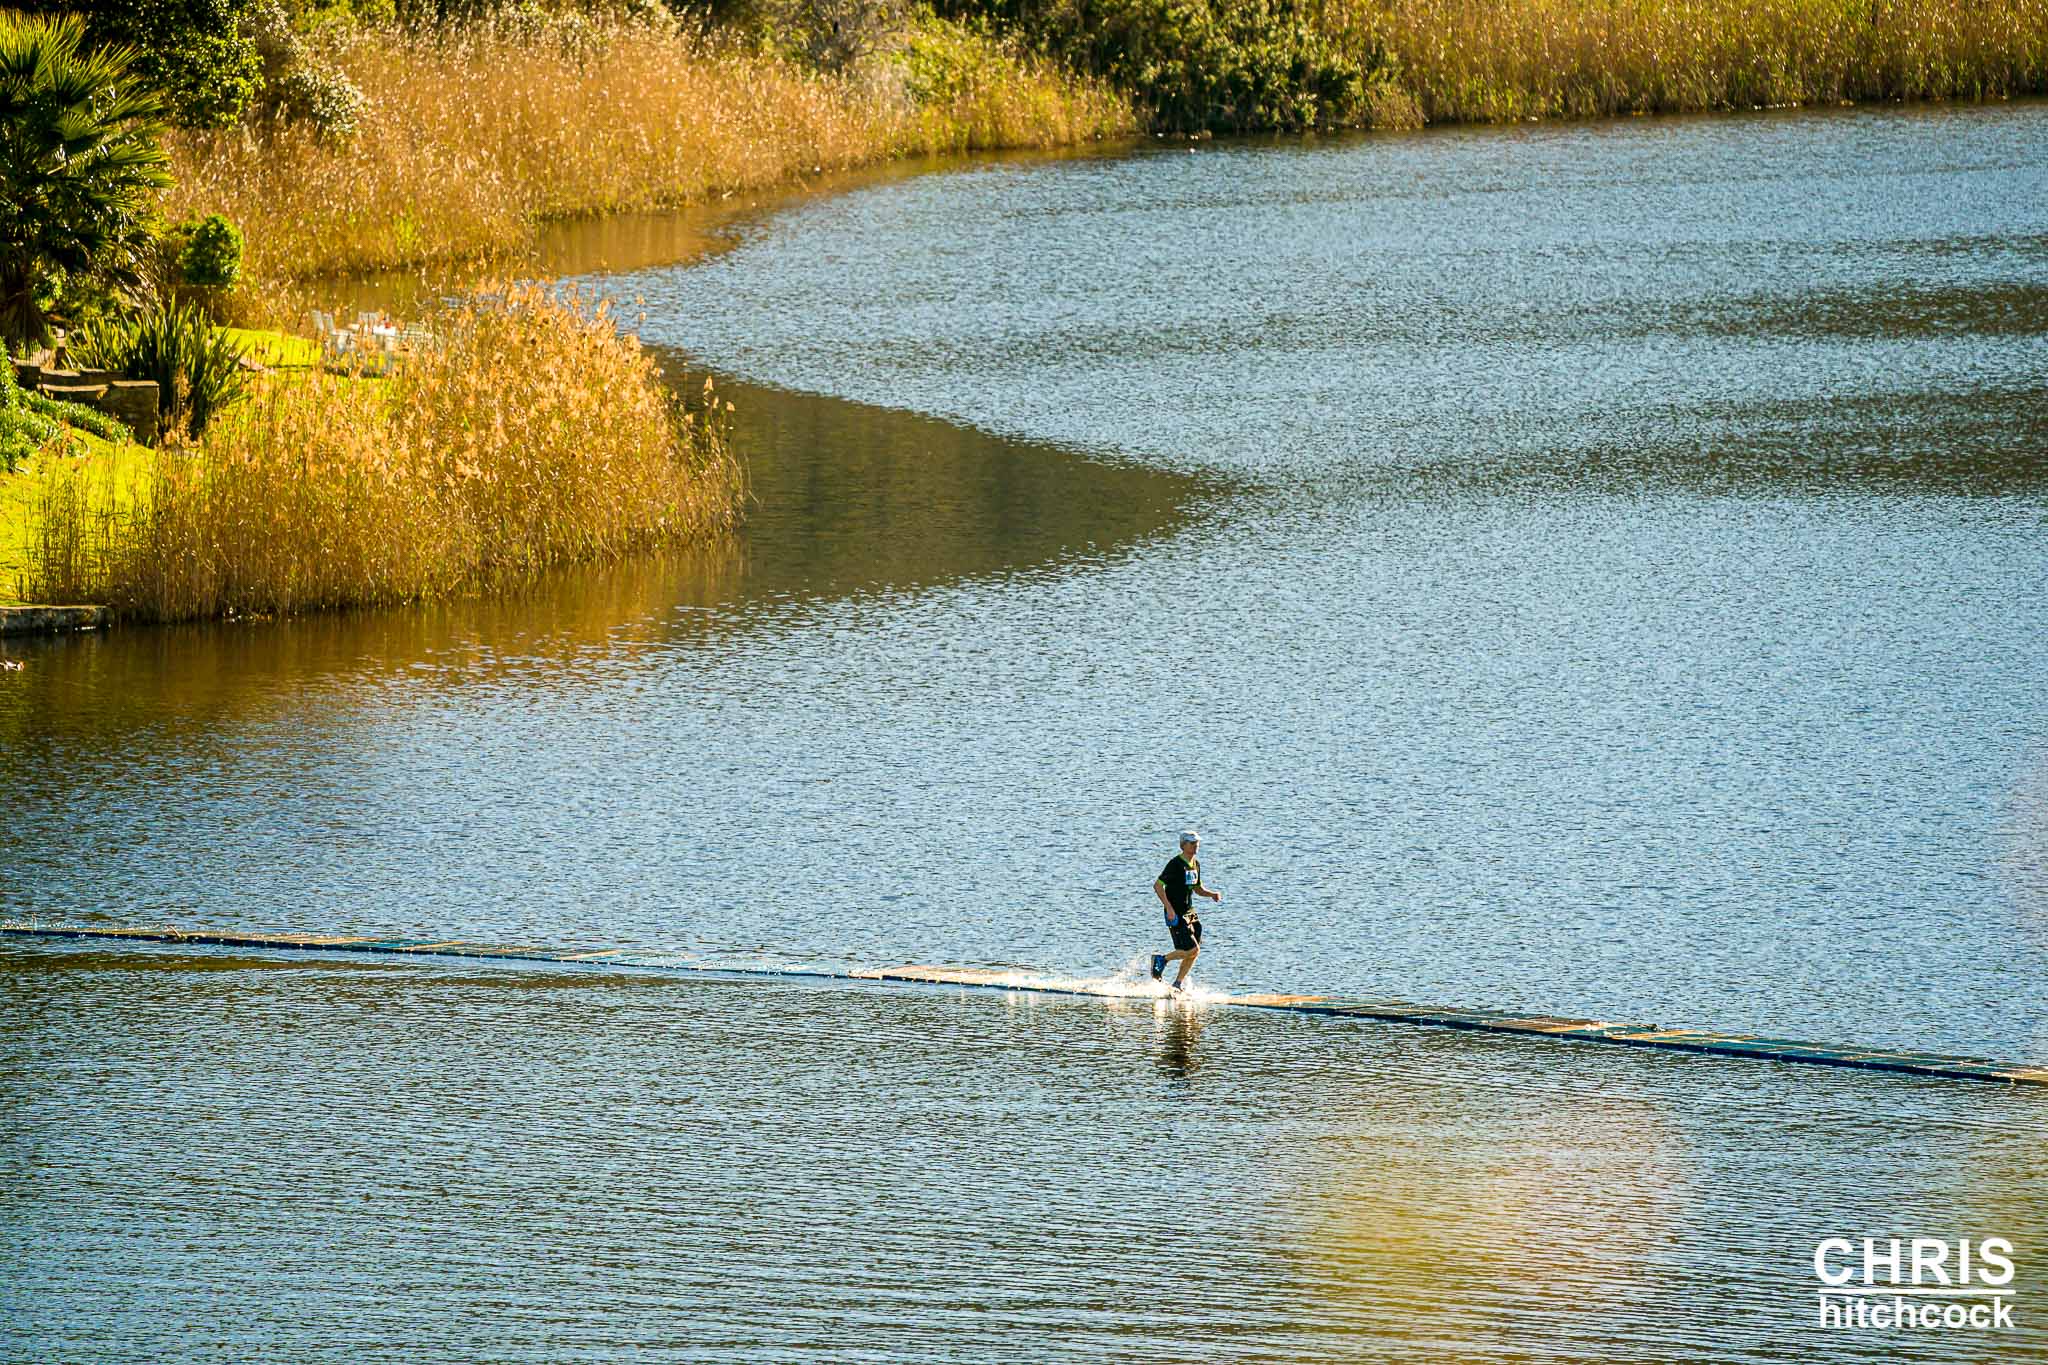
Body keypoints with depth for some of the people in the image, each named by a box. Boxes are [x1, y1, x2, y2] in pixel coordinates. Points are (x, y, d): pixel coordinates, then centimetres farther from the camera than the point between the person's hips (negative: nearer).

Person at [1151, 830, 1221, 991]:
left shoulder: (1196, 864, 11)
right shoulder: (1175, 864, -14)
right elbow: (1158, 885, -17)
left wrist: (1212, 894, 2)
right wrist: (1169, 908, -24)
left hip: (1190, 912, 8)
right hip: (1176, 915, -8)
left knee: (1194, 952, 6)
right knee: (1192, 950, -15)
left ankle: (1178, 984, 18)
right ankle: (1161, 959, 4)